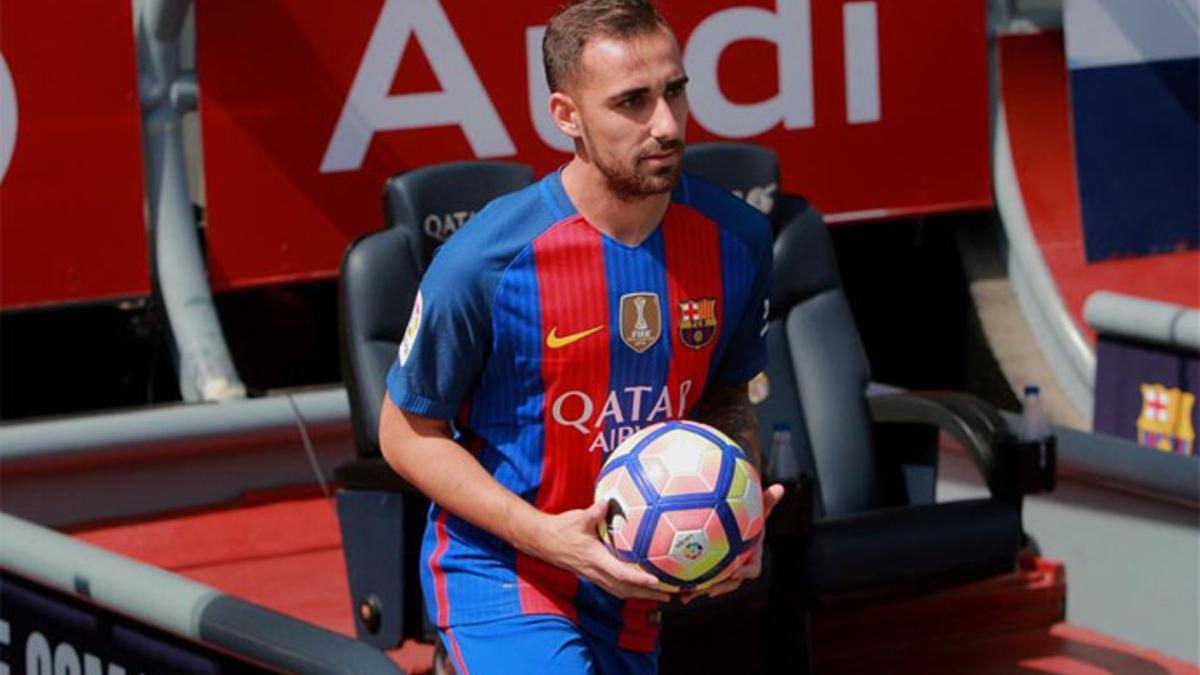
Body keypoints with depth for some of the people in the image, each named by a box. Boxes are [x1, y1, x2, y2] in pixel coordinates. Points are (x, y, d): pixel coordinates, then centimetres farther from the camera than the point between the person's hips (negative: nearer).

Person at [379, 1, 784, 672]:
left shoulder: (735, 238, -6)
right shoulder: (485, 259, -19)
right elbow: (409, 434, -9)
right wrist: (548, 536, -20)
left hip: (631, 588, 5)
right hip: (500, 575, -5)